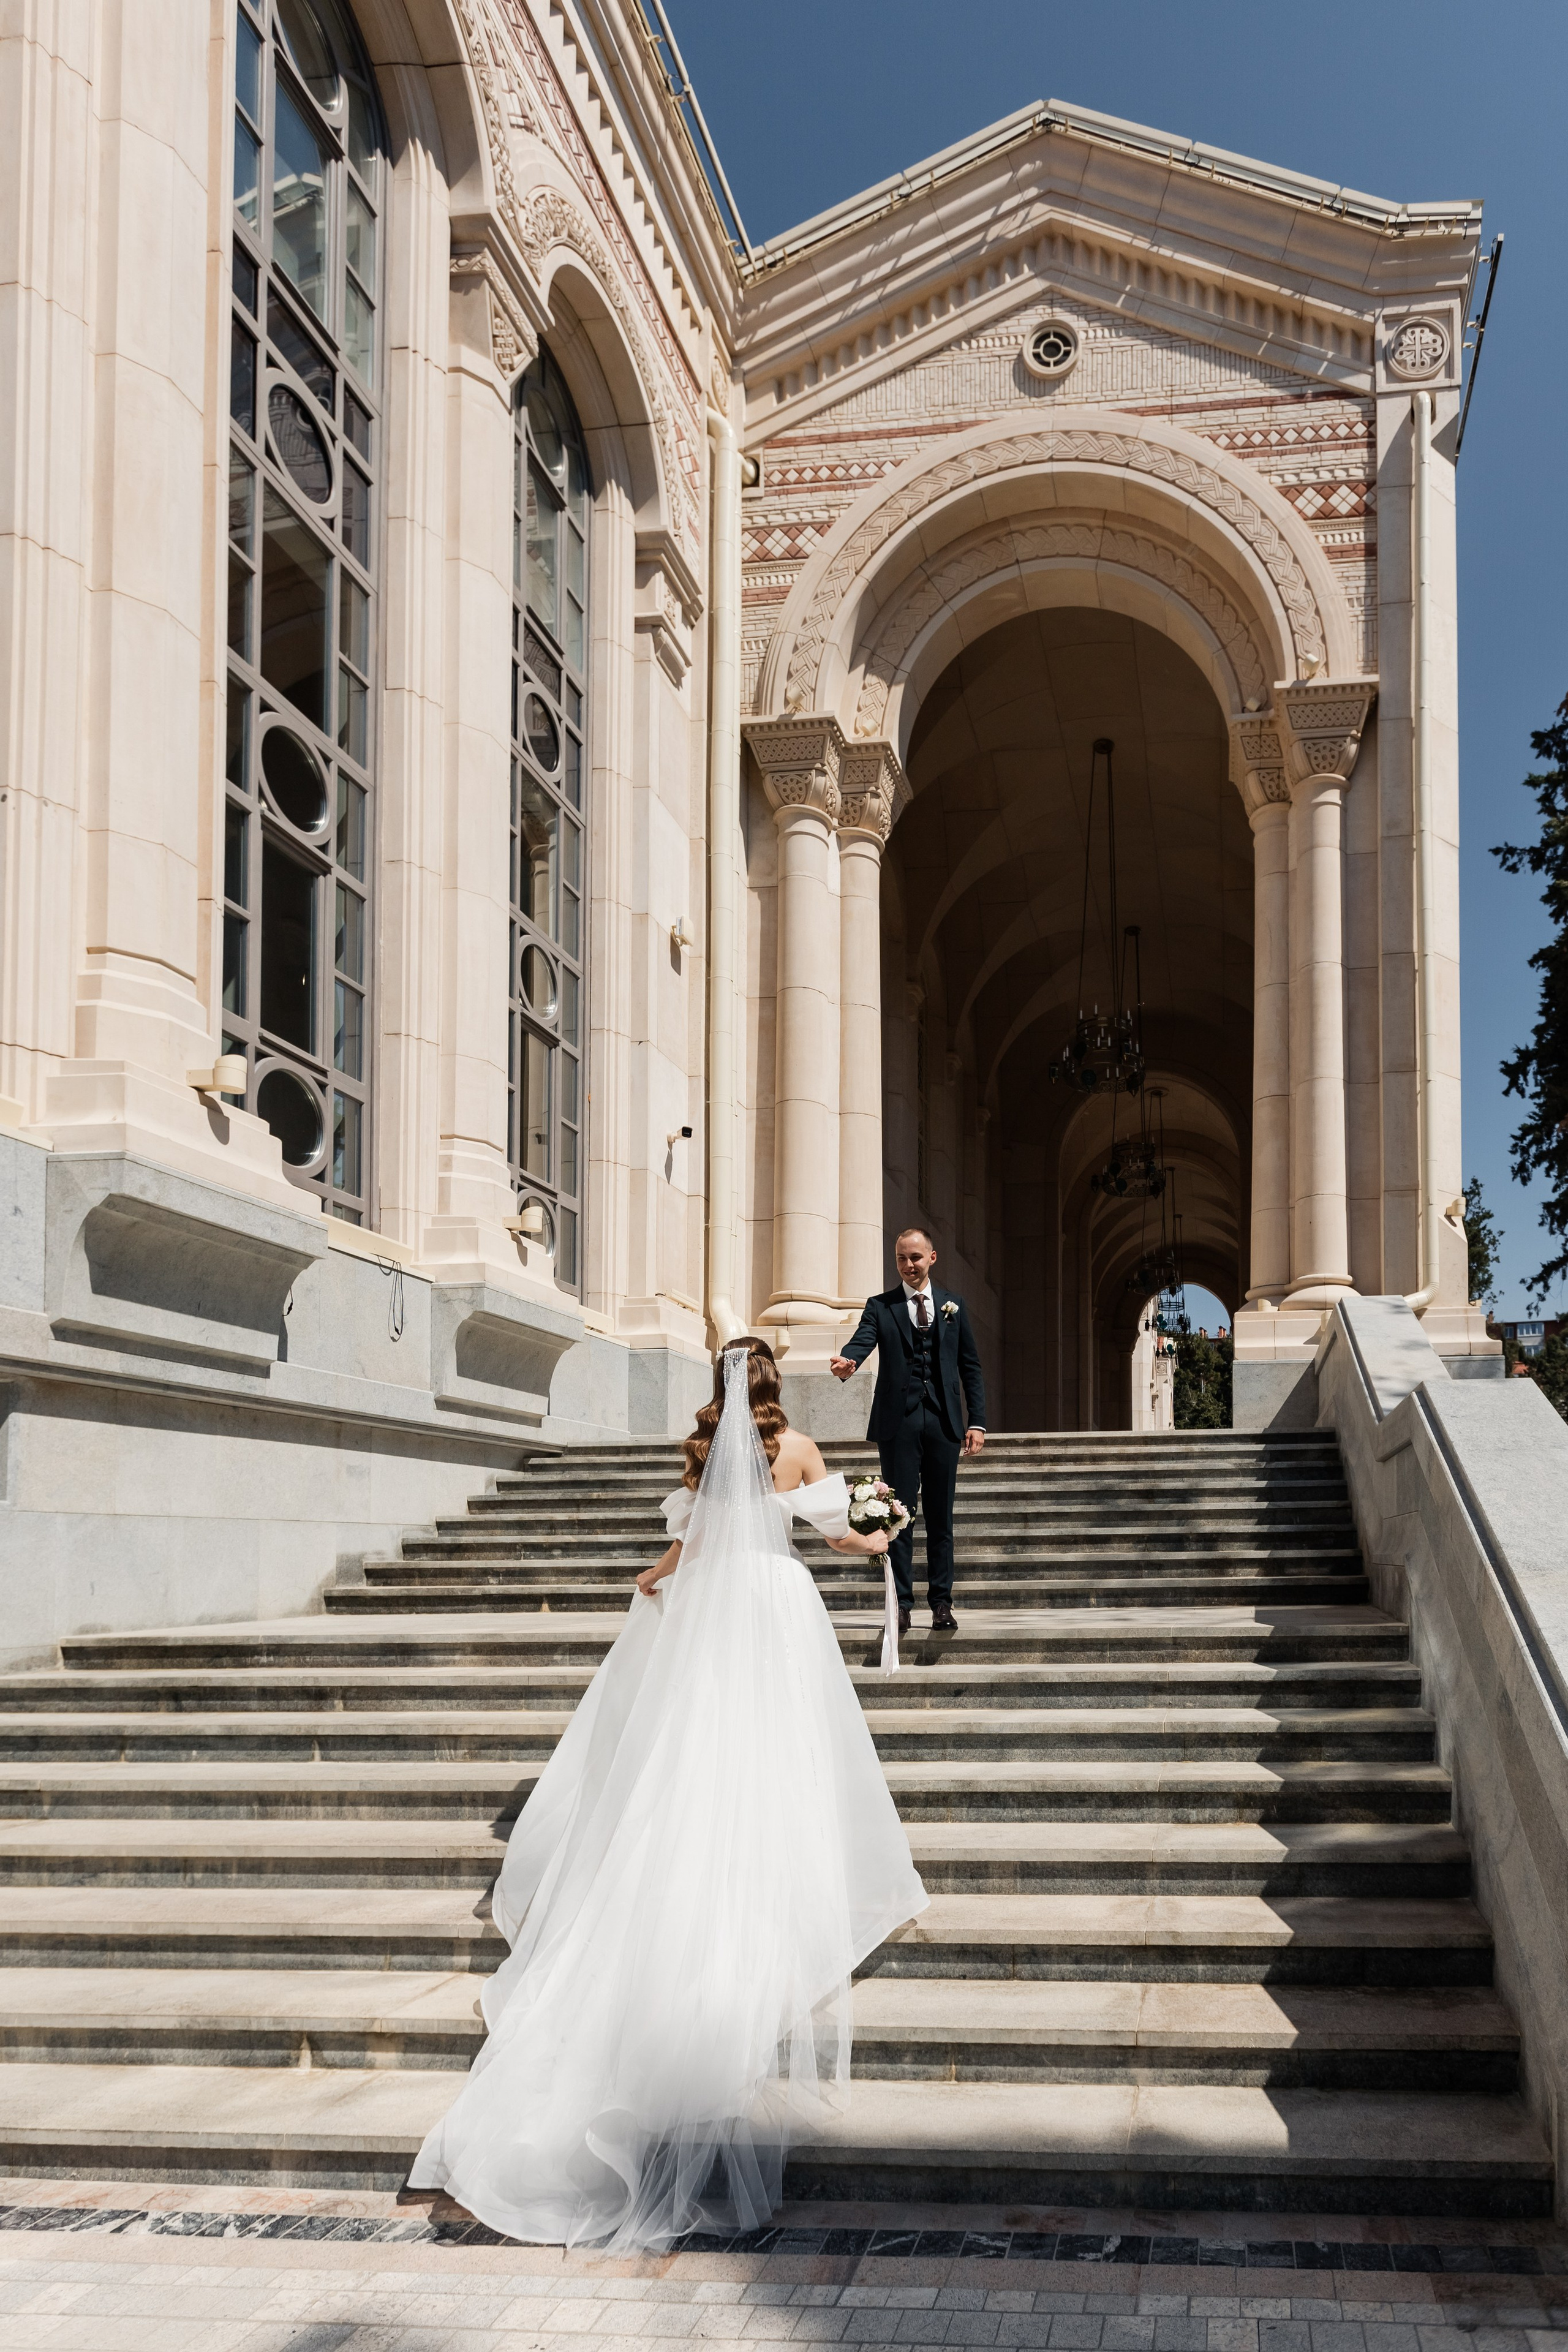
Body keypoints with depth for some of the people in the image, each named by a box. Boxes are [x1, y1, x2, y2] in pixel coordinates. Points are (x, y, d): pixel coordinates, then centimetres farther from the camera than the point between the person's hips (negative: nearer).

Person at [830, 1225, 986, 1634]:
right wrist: (848, 1362, -36)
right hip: (899, 1423, -1)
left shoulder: (953, 1306, 12)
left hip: (943, 1422, 2)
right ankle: (901, 1604, 4)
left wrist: (977, 1422, 4)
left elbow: (970, 1366, 12)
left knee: (941, 1517, 5)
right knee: (900, 1515, -1)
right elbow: (863, 1340, -12)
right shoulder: (880, 1306, 6)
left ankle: (942, 1604, 10)